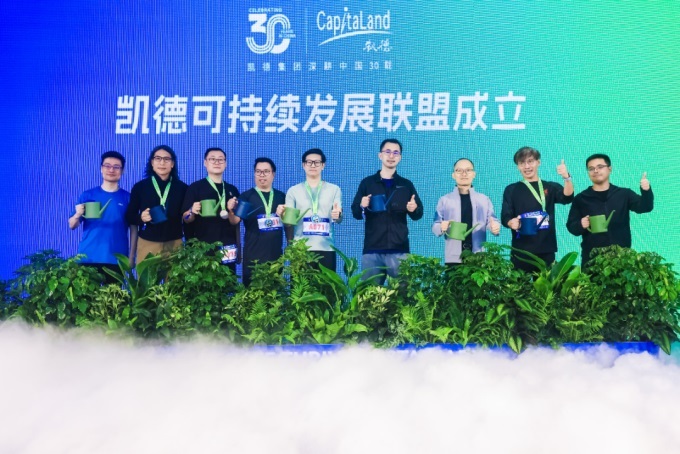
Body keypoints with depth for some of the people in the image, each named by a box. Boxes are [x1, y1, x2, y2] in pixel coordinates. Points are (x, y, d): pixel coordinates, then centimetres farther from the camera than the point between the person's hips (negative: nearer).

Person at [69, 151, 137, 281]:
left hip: (116, 260, -1)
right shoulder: (87, 195, 5)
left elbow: (133, 229, 5)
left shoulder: (128, 198, 3)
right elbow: (72, 226, 5)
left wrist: (131, 256, -1)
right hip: (88, 258, 1)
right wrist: (77, 215, -16)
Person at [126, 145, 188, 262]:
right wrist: (141, 218, -13)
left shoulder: (182, 187, 5)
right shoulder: (140, 187, 4)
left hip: (175, 244, 0)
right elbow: (129, 216, 5)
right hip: (147, 244, 0)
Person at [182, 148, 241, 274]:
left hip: (227, 247, 3)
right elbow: (186, 219, 0)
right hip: (202, 246, -3)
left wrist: (231, 210, -10)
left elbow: (235, 222, 9)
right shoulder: (195, 187, 0)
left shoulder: (232, 190, 11)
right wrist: (192, 212, -20)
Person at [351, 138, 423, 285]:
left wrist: (414, 209, -13)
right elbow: (355, 213, 6)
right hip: (372, 249, 0)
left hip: (399, 250, 0)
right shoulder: (367, 183, 8)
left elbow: (418, 214, 9)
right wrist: (362, 206, -16)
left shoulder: (406, 185, 10)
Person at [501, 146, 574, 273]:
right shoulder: (511, 190, 8)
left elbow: (567, 198, -11)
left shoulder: (550, 187, 9)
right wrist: (511, 222, -23)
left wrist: (567, 178, -30)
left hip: (546, 251, 1)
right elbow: (505, 217, 1)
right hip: (521, 251, -1)